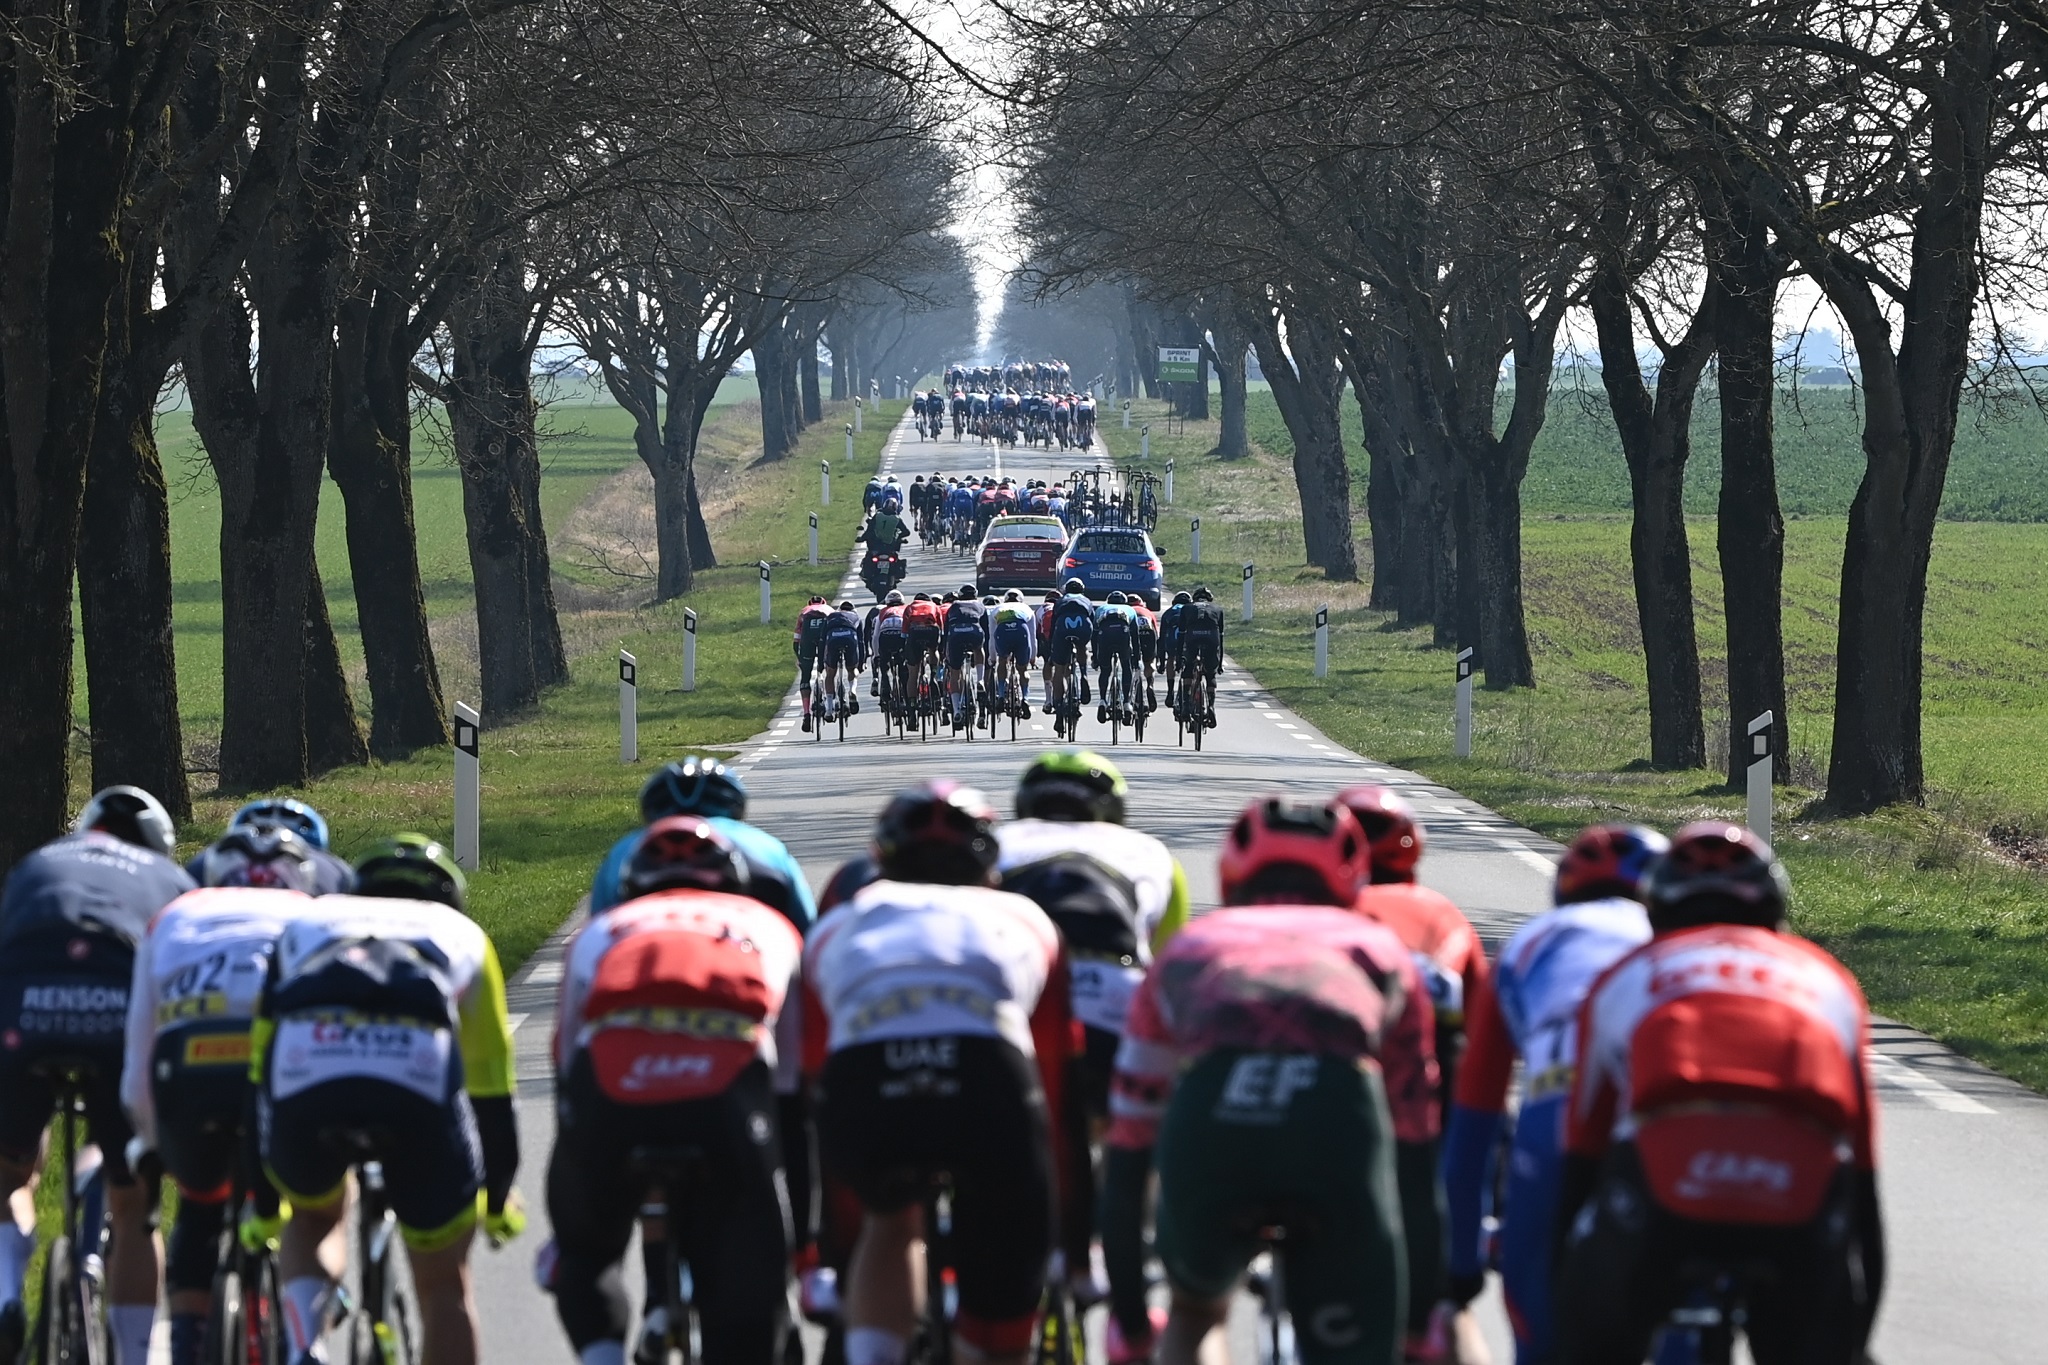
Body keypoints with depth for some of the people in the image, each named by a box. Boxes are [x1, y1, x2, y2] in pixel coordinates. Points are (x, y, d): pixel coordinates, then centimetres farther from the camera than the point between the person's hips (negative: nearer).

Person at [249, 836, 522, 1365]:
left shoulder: (307, 924, 38)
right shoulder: (461, 934, 36)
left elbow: (260, 1066, 40)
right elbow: (491, 1089, 37)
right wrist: (498, 1197, 51)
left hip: (302, 1070, 1)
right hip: (422, 1077, -1)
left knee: (310, 1219, 33)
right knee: (444, 1282, 18)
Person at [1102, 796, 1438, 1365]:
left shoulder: (1188, 946, 38)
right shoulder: (1379, 947, 37)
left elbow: (1126, 1163, 38)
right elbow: (1415, 1138, 40)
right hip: (1342, 1114, -1)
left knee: (1195, 1316, 32)